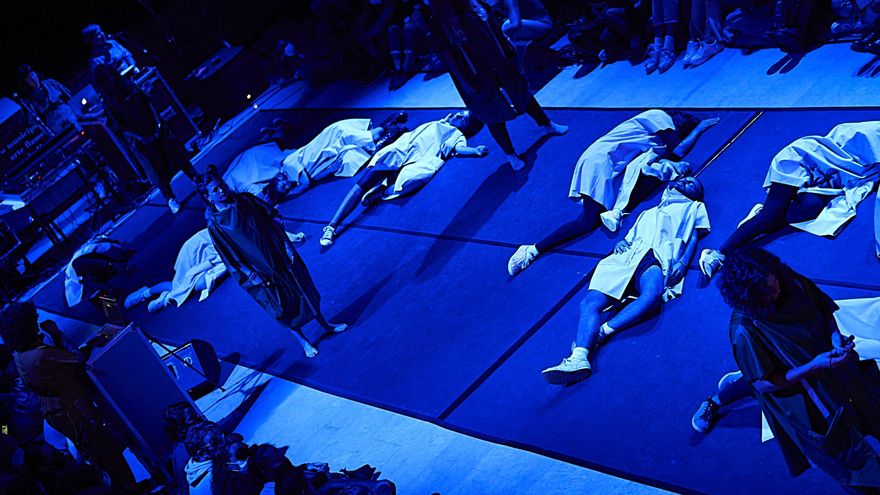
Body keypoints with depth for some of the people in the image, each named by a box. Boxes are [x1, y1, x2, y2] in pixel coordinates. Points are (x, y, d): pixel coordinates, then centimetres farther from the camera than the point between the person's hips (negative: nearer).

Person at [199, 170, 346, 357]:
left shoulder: (245, 200, -5)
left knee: (302, 287, 17)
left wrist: (287, 245, -5)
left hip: (279, 255, 3)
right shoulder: (214, 224, -14)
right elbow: (231, 257, -11)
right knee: (280, 305, 10)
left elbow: (273, 221, 0)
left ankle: (325, 324, 37)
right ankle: (303, 342, 30)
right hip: (260, 269, -3)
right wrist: (251, 275, -13)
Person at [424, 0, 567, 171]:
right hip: (479, 80, -4)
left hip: (502, 63, 4)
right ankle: (511, 155, 30)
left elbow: (496, 30, 5)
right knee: (495, 116, 10)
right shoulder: (437, 23, -18)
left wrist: (510, 50, 6)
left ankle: (547, 125, 46)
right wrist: (467, 85, -18)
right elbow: (448, 57, -16)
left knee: (523, 92, 22)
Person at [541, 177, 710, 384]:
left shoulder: (694, 208, 30)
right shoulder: (648, 213, 41)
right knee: (592, 300, -25)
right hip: (626, 256, 4)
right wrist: (621, 244, 7)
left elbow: (693, 238, 15)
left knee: (652, 295, -41)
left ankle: (601, 331, -44)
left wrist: (683, 261, -5)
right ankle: (579, 358, -44)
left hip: (656, 259, -4)